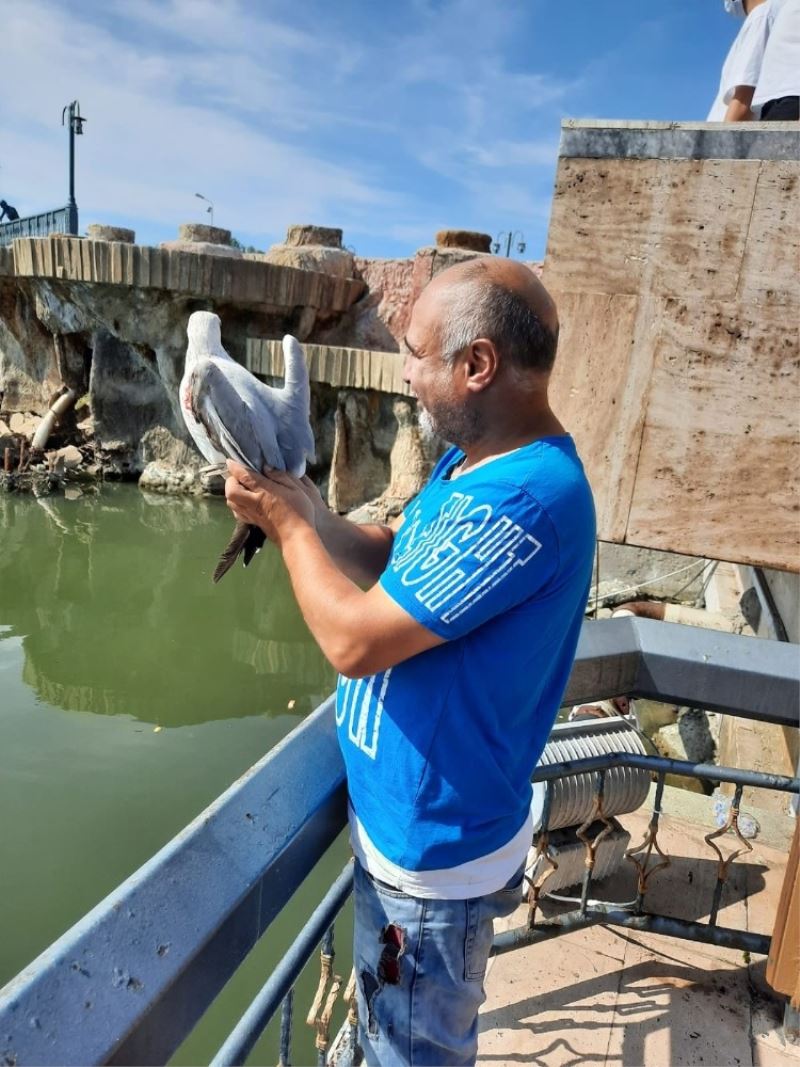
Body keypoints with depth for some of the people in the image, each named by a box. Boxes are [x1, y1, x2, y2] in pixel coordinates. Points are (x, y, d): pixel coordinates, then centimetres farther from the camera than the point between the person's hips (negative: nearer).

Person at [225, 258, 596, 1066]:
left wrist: (288, 524, -15)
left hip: (431, 843, -9)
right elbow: (392, 563, 10)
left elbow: (355, 640, -30)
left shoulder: (523, 499, -32)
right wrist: (301, 508, -6)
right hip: (409, 816, 9)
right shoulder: (476, 461, 1)